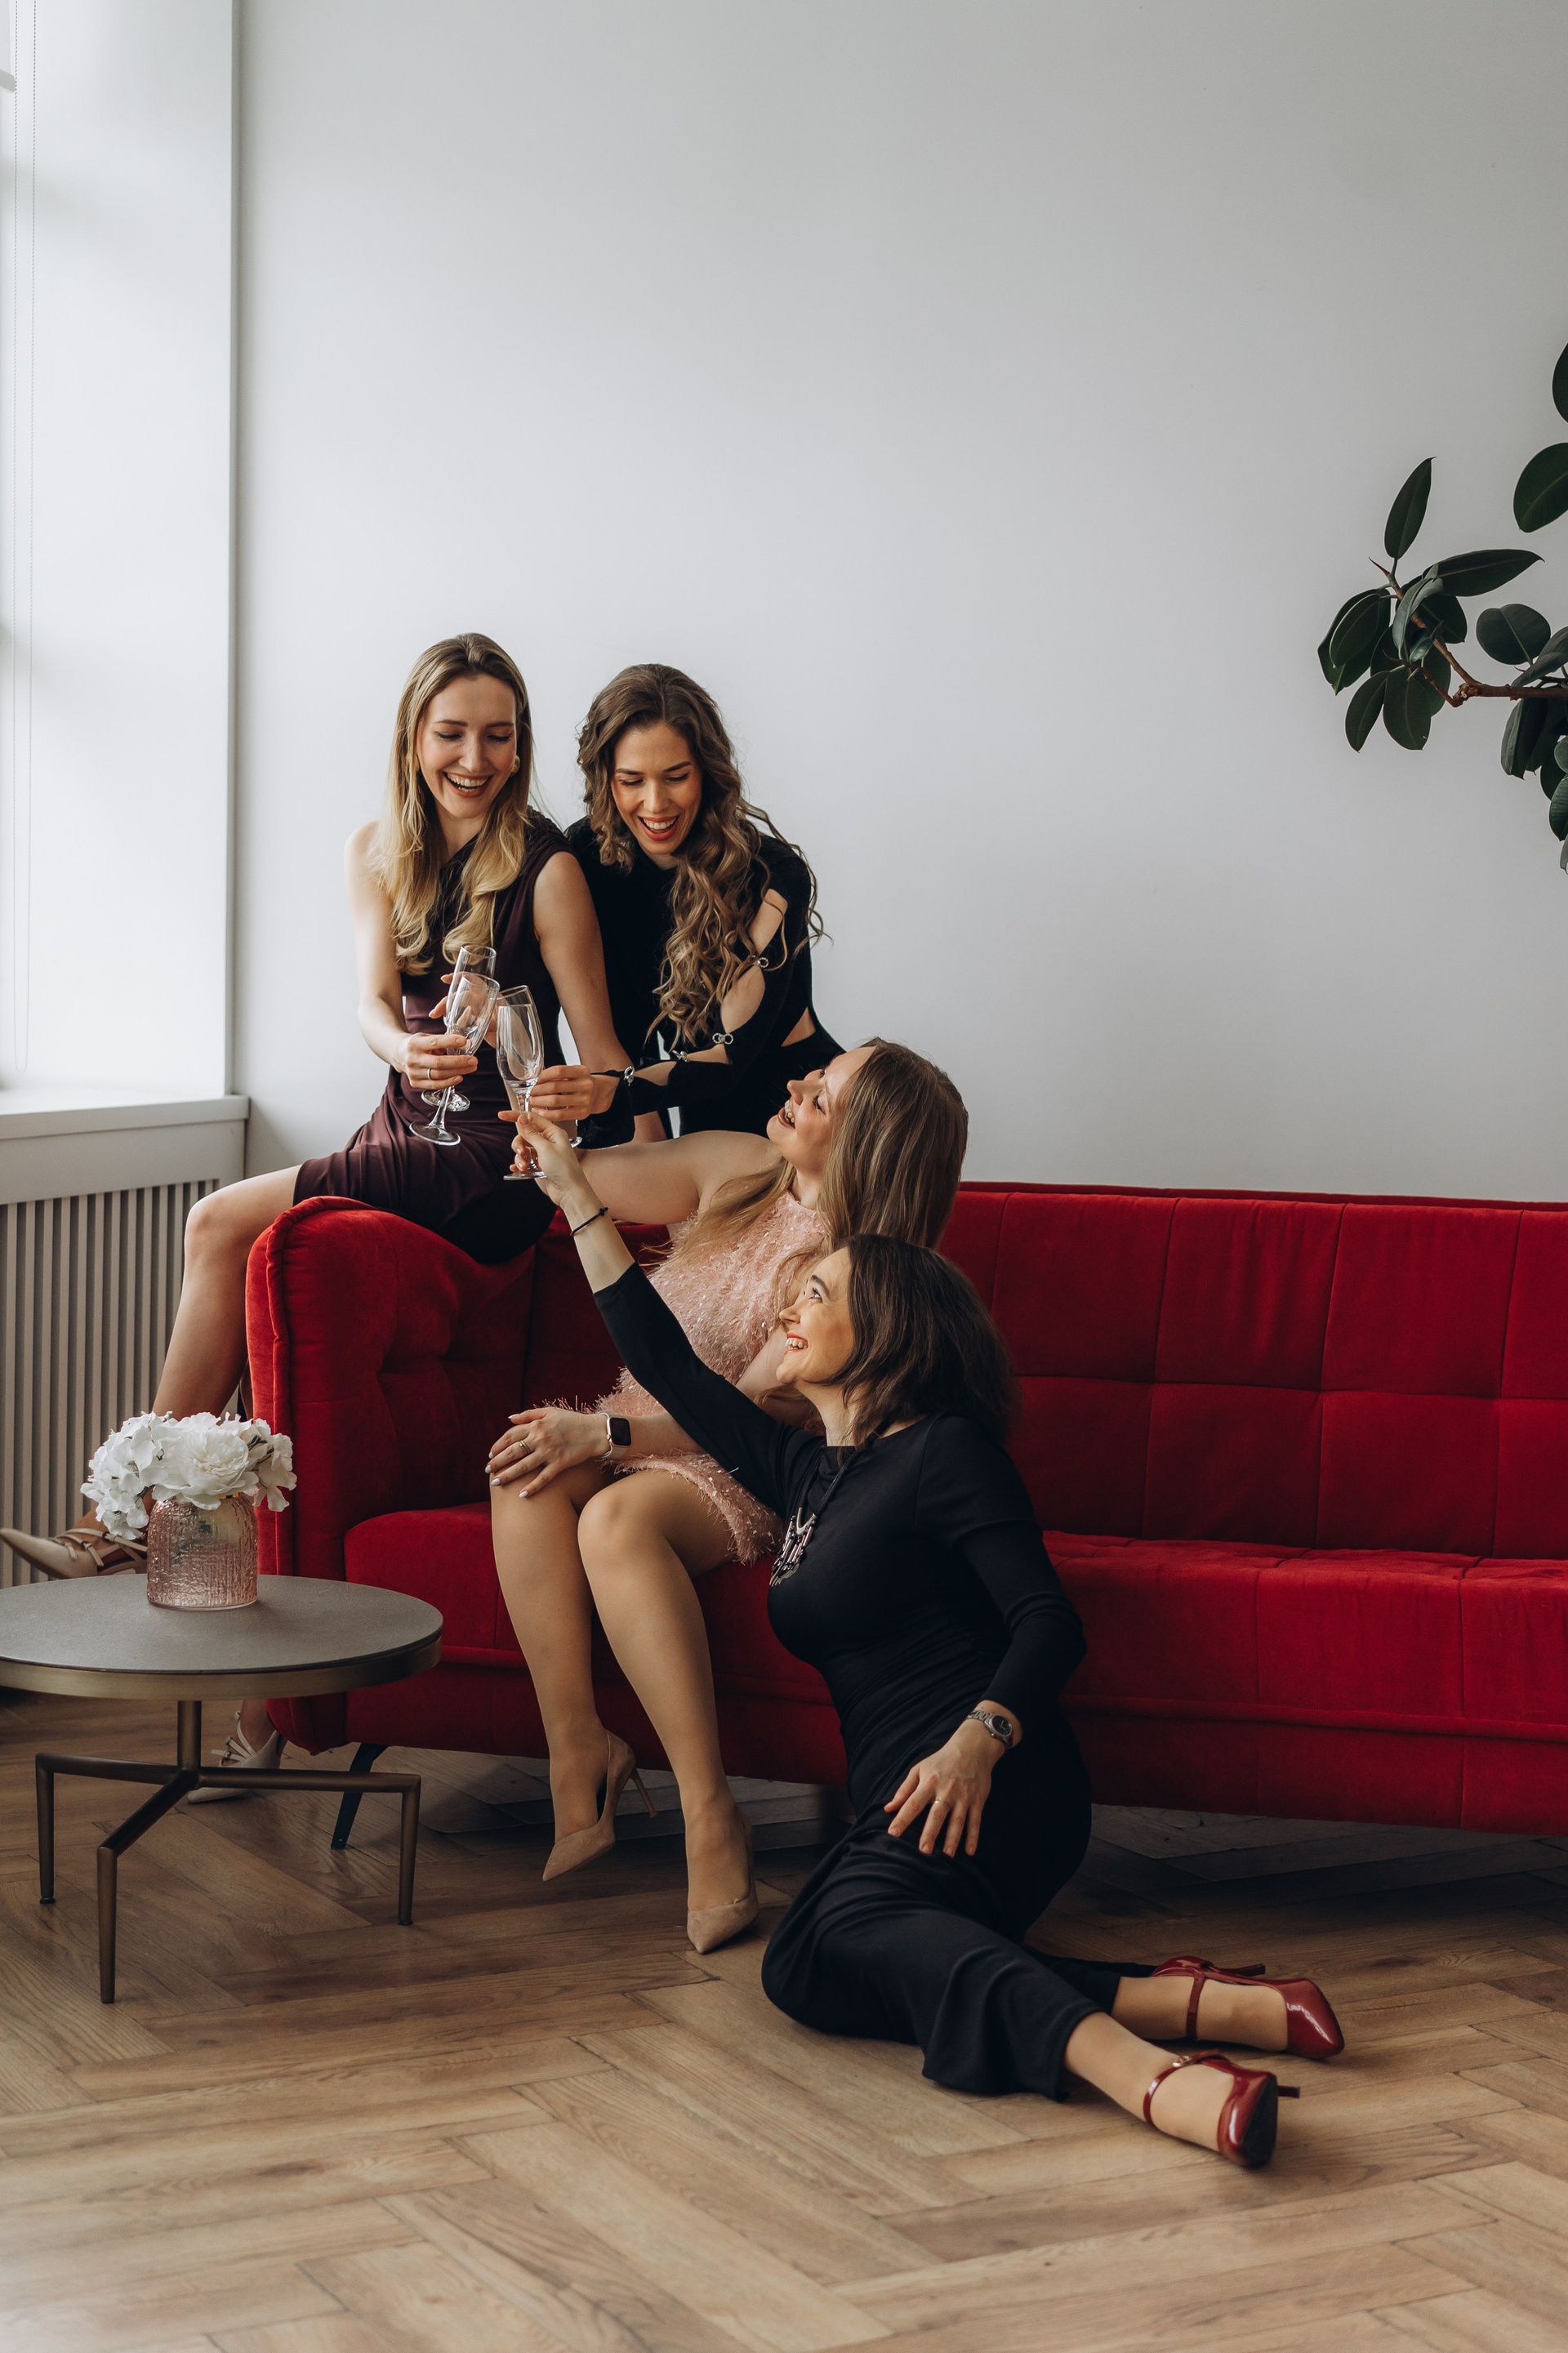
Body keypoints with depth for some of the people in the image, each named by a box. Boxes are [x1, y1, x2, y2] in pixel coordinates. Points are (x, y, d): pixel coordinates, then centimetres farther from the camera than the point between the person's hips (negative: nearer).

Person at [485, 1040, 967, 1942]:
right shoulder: (732, 1170, 3)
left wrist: (604, 1435, -29)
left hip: (734, 1477, -6)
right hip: (630, 1433, 6)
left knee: (619, 1519, -39)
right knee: (527, 1474, -30)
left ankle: (709, 1814, -39)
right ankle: (577, 1749, -30)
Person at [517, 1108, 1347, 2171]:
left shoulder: (944, 1453, 0)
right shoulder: (807, 1472, 23)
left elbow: (1050, 1623, -10)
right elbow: (671, 1369, 31)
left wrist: (977, 1740, -29)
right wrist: (574, 1191, 33)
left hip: (994, 1780, -7)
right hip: (904, 1798, 7)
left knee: (843, 1930, -37)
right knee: (809, 1972, -25)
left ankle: (1133, 2069, -57)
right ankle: (1177, 2004, -31)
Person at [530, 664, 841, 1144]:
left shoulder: (776, 875, -18)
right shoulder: (588, 853, -5)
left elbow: (732, 1055, -24)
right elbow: (622, 1015, -2)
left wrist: (615, 1092, -41)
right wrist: (647, 1135, -16)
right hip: (703, 1119, 4)